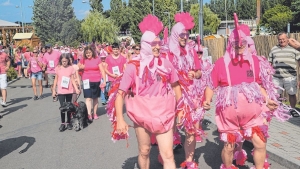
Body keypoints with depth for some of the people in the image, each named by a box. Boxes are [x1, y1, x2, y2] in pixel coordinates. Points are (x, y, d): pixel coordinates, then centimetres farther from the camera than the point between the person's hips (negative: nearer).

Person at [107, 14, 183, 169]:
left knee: (168, 155, -1)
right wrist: (120, 120, -16)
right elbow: (120, 93, -9)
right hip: (142, 114, -1)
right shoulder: (133, 66, -9)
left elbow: (175, 86, 13)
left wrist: (180, 109, 13)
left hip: (163, 115, 2)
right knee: (144, 151, 15)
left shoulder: (166, 64, -1)